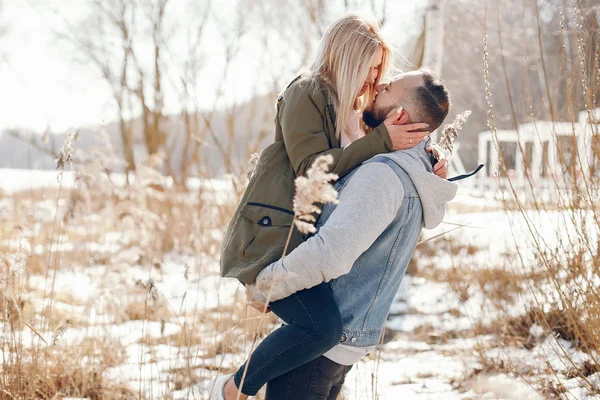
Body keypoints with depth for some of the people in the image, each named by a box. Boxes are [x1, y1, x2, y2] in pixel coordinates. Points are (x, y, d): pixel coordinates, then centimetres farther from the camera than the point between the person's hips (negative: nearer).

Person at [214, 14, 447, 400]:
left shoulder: (353, 110, 19)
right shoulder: (306, 93, -8)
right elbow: (311, 168, -18)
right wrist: (381, 140, -21)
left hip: (306, 237, 10)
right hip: (271, 234, -10)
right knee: (324, 326, -27)